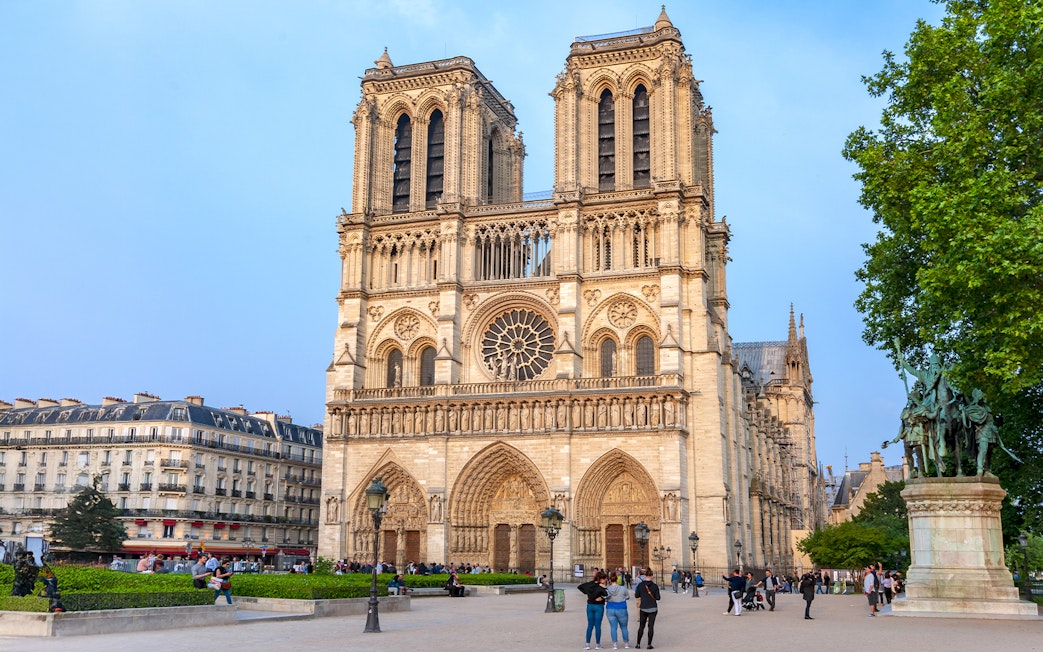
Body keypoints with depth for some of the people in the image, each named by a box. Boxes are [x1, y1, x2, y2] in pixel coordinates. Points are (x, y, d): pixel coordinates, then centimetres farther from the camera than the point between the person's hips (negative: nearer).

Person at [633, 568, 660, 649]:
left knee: (641, 626, 12)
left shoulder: (640, 585, -6)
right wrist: (660, 597, 15)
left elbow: (636, 595, 1)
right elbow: (657, 597, -6)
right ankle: (649, 644, 2)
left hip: (643, 608, 1)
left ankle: (638, 644, 13)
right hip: (653, 608, -1)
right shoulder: (655, 586, -8)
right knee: (651, 626, 3)